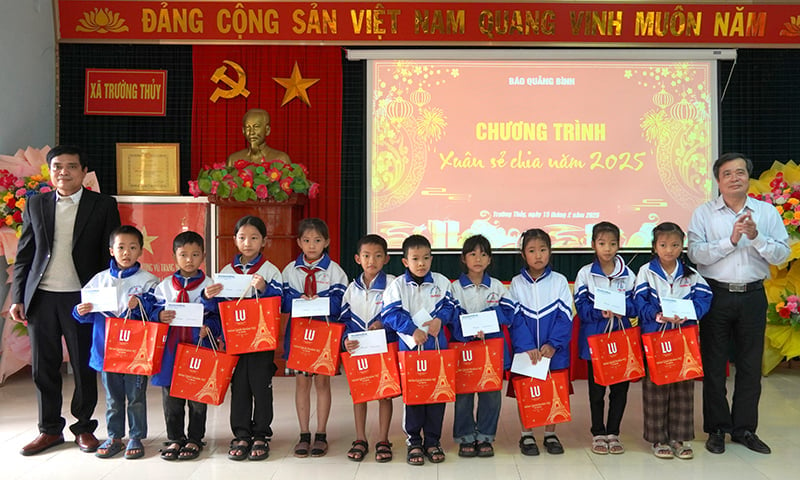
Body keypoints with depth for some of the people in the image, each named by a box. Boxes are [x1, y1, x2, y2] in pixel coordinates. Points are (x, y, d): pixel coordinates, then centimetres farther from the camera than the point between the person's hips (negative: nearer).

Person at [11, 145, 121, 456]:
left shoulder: (103, 206, 2)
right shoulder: (36, 205, 10)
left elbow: (111, 255, 2)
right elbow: (24, 255, 11)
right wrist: (18, 297, 4)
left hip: (82, 298, -2)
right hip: (42, 298, 3)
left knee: (84, 366, 4)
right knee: (44, 367, 9)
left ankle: (84, 427, 20)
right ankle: (50, 429, 22)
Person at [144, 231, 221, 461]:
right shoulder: (165, 285, 7)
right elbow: (150, 307, 7)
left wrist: (209, 328, -19)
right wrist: (160, 315, -13)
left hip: (199, 347, -2)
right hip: (170, 348, 2)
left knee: (198, 396, 6)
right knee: (171, 397, 9)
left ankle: (195, 438, 20)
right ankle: (174, 438, 23)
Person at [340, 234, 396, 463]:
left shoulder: (392, 284, -6)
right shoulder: (352, 288, 4)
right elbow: (344, 318, 4)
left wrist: (383, 323, -25)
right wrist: (346, 339, -13)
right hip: (358, 349, 3)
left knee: (385, 393, 5)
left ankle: (383, 441, 19)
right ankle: (360, 440, 23)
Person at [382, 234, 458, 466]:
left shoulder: (441, 282, 4)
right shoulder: (397, 285, -3)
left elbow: (451, 307, 3)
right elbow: (390, 314, -11)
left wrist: (440, 319, -16)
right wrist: (412, 330, -20)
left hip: (437, 347, 2)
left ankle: (433, 440, 20)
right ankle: (413, 441, 18)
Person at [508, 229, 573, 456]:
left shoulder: (559, 281, -1)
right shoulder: (516, 283, -1)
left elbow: (565, 316, -5)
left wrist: (553, 344, -15)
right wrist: (526, 346, -16)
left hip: (554, 349, 0)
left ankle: (550, 434, 25)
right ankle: (526, 435, 22)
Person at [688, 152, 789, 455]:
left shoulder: (767, 212, 5)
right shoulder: (704, 213, 0)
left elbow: (782, 254, -2)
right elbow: (695, 253, -11)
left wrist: (755, 236, -17)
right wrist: (731, 240, -20)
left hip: (752, 296, 2)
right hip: (716, 296, -2)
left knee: (751, 365, 9)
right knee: (714, 364, 5)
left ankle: (744, 428, 23)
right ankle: (717, 429, 18)